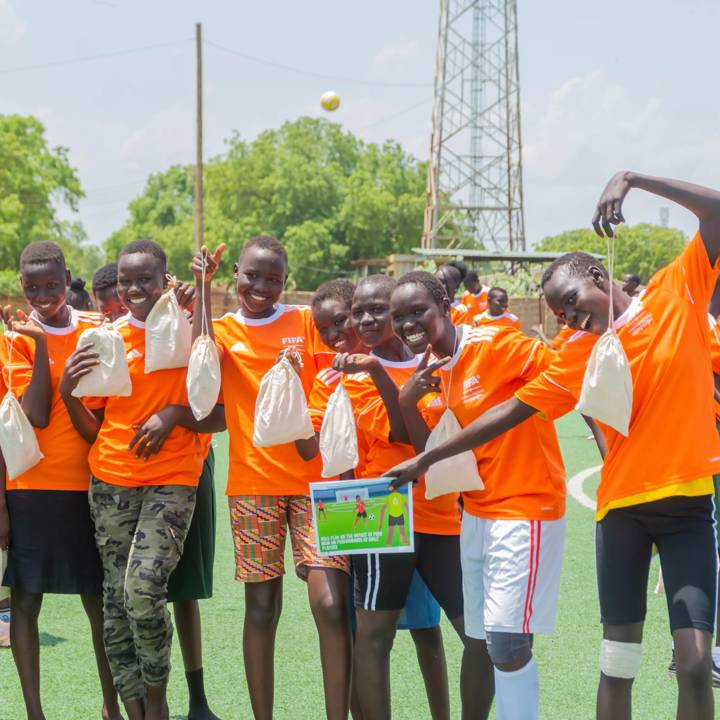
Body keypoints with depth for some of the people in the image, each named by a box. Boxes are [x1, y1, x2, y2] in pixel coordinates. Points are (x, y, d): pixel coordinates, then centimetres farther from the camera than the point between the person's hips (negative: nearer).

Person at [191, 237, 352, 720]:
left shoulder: (307, 322, 6)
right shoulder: (224, 329, 8)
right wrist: (203, 286, -13)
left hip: (315, 477, -1)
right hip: (253, 481, 1)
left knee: (331, 605, -11)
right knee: (262, 607, 5)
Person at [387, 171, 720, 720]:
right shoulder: (578, 356, 4)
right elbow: (510, 411, 7)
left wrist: (630, 179, -17)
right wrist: (426, 459, 6)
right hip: (623, 504, 3)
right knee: (617, 662, 4)